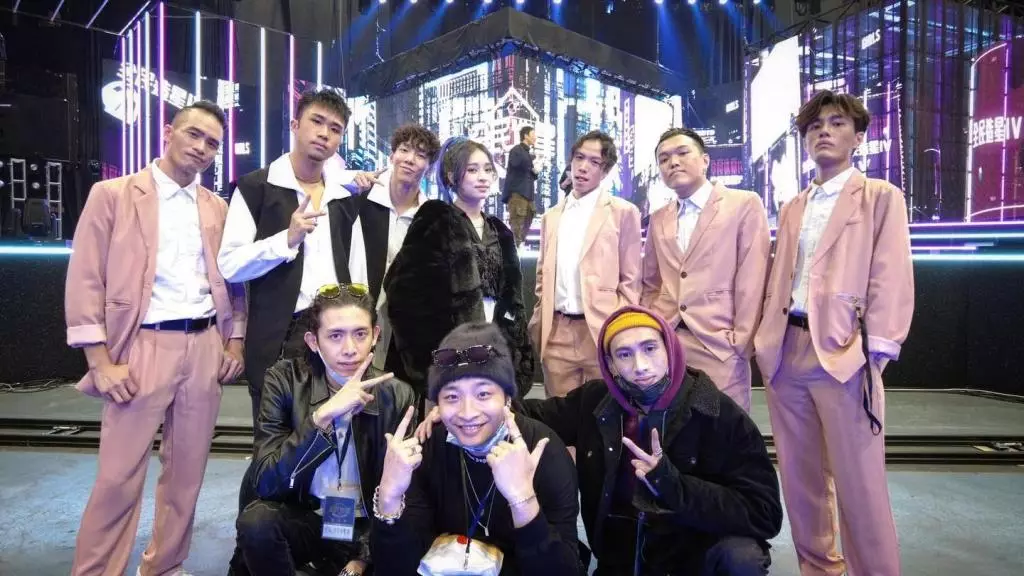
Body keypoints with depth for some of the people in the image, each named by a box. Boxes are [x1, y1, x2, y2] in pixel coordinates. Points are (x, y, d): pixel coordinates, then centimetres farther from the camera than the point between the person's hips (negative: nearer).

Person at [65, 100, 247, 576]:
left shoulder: (218, 207, 13)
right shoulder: (112, 195, 1)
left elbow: (233, 278, 17)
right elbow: (85, 281, -4)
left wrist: (235, 341, 8)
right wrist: (101, 361, -10)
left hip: (205, 347, 4)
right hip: (143, 346, -4)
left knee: (187, 472, 11)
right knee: (118, 477, -3)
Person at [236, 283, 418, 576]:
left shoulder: (396, 396, -9)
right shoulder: (285, 380, -10)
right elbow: (267, 483, -19)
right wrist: (321, 417, -30)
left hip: (366, 530, 1)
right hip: (304, 520, 0)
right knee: (256, 520, -29)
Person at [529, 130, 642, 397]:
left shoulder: (623, 212, 1)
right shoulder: (551, 216, 15)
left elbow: (630, 280, -1)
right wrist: (539, 323, 11)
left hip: (602, 331, -4)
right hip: (556, 333, 4)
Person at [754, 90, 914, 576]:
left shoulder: (881, 197, 4)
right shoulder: (792, 209, 19)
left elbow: (892, 279, -5)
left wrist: (875, 350, -14)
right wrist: (767, 339, 6)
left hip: (842, 351, -5)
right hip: (785, 351, 5)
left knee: (858, 484, -3)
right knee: (800, 479, 12)